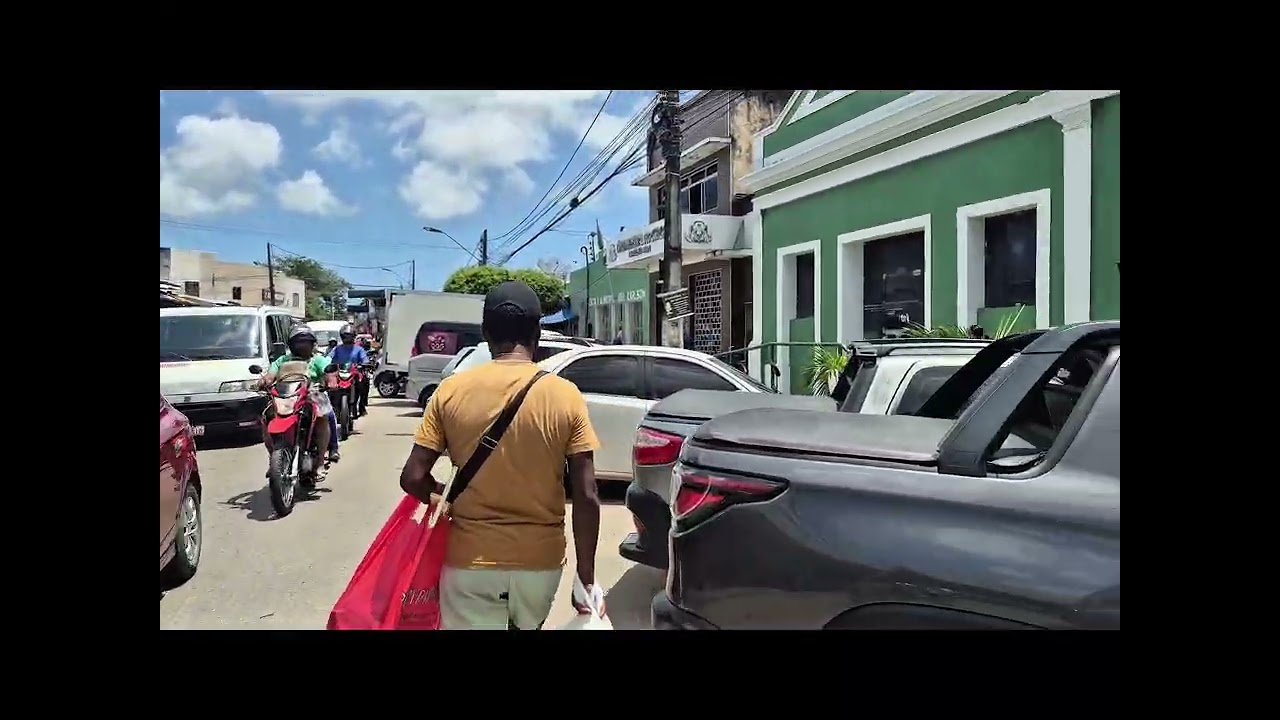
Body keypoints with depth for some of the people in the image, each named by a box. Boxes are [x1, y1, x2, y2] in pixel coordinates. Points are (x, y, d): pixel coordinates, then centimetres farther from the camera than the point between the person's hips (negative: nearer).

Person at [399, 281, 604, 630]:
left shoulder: (451, 390, -7)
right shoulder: (566, 395, -9)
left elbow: (413, 478, -6)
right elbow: (586, 497, -10)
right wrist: (586, 576, -2)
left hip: (471, 560, -1)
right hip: (541, 561, 1)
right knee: (526, 624, 26)